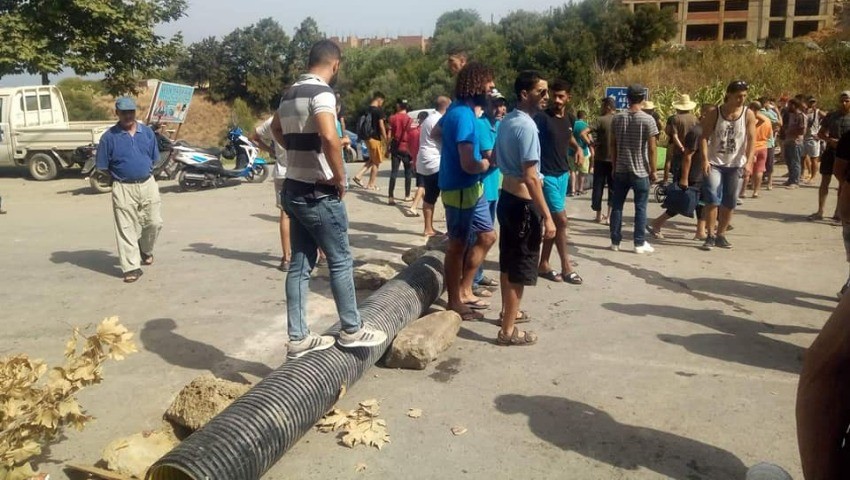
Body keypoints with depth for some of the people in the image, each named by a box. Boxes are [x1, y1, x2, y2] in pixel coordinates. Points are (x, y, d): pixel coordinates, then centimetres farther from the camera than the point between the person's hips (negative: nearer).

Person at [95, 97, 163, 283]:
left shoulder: (147, 132, 6)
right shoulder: (109, 137, -4)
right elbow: (102, 167, 0)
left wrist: (146, 172, 7)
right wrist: (118, 177, 4)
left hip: (148, 184, 3)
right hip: (123, 189, -3)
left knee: (154, 222, 5)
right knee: (126, 229, -1)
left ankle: (146, 251, 34)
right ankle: (132, 267, 6)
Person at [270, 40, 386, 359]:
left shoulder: (290, 94, 12)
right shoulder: (321, 92, -16)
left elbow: (276, 129, 32)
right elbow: (329, 136, -33)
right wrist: (340, 177, -19)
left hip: (294, 189, 9)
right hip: (318, 193, -9)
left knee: (300, 264, 10)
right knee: (340, 260, 5)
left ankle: (298, 338, 16)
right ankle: (352, 330, 17)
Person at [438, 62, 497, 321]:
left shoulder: (457, 109, 7)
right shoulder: (463, 115, -23)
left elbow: (438, 130, 27)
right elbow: (468, 165, -29)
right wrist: (487, 164, -5)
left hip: (472, 187, 10)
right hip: (460, 190, -10)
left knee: (487, 237, 17)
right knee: (458, 245, 3)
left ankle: (464, 291, 27)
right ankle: (454, 303, 18)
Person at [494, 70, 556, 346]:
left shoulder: (506, 122, 9)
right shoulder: (527, 126, -20)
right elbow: (530, 178, -25)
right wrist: (547, 216, -22)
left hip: (506, 197, 9)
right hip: (523, 203, -9)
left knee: (508, 261, 21)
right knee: (520, 267, -1)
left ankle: (508, 311, 39)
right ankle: (508, 331, 7)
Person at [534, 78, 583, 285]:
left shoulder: (569, 119, 9)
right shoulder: (542, 118, -13)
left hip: (563, 174, 7)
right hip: (547, 175, -7)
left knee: (552, 221, 9)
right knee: (561, 220, -6)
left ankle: (543, 264, 17)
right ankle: (566, 266, 7)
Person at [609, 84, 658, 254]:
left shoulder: (617, 118, 2)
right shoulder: (648, 120, -9)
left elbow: (613, 145, 6)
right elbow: (651, 149, -9)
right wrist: (653, 170, -1)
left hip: (621, 170, 3)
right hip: (640, 171, -3)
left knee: (617, 206, 10)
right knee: (640, 208, 4)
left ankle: (615, 241, 13)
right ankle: (639, 243, 8)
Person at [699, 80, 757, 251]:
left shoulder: (748, 114, -2)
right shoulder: (715, 113, -5)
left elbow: (751, 139, -6)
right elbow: (705, 137, -7)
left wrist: (749, 162, -18)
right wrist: (705, 159, -19)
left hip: (736, 165, 2)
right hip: (714, 163, -2)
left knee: (730, 203, 8)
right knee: (712, 199, -11)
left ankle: (721, 235, 20)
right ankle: (710, 236, -3)